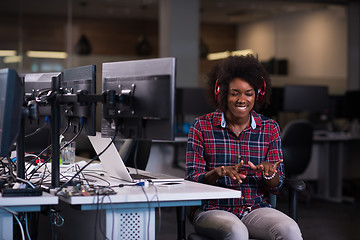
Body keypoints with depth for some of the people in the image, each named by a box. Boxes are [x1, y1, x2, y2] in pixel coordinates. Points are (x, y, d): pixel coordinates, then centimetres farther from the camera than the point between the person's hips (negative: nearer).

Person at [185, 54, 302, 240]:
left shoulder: (270, 129, 7)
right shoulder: (202, 127, 1)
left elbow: (277, 187, 7)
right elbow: (192, 180, -2)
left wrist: (268, 174, -16)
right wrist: (218, 172, -23)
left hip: (257, 209, 2)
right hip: (214, 209, -2)